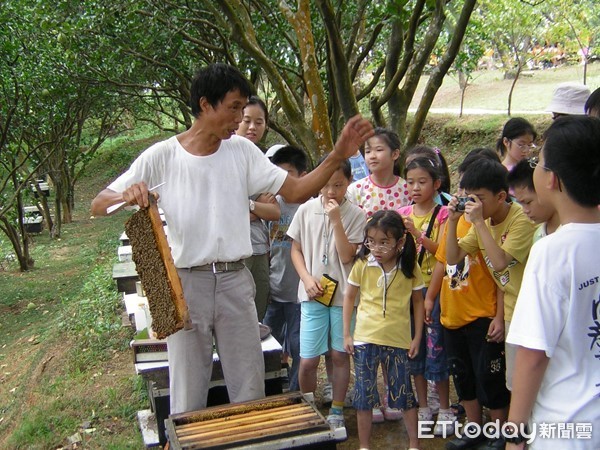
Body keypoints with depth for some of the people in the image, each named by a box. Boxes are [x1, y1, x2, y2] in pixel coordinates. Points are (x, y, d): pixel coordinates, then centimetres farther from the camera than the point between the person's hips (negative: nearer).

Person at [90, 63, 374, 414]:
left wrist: (338, 156, -15)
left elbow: (296, 191, -2)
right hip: (186, 283, -2)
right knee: (188, 396, 10)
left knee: (250, 391, 14)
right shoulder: (161, 157, -7)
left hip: (235, 281, 3)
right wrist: (126, 196, -28)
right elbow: (98, 205, -5)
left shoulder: (242, 151, 1)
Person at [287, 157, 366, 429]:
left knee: (340, 355, 10)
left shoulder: (355, 215, -4)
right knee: (308, 360, -1)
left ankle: (336, 411, 27)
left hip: (343, 294, 0)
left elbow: (347, 256, -12)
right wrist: (307, 278, -8)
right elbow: (296, 250, 7)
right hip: (313, 295, 1)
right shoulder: (306, 210, 0)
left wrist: (336, 220, -18)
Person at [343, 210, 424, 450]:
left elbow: (417, 301, 5)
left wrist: (417, 337, 2)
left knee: (404, 393, 10)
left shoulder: (410, 267, -7)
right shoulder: (362, 264, -7)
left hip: (398, 340, 0)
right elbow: (349, 297, 3)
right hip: (365, 339, 1)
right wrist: (347, 334, 1)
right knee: (363, 394, 9)